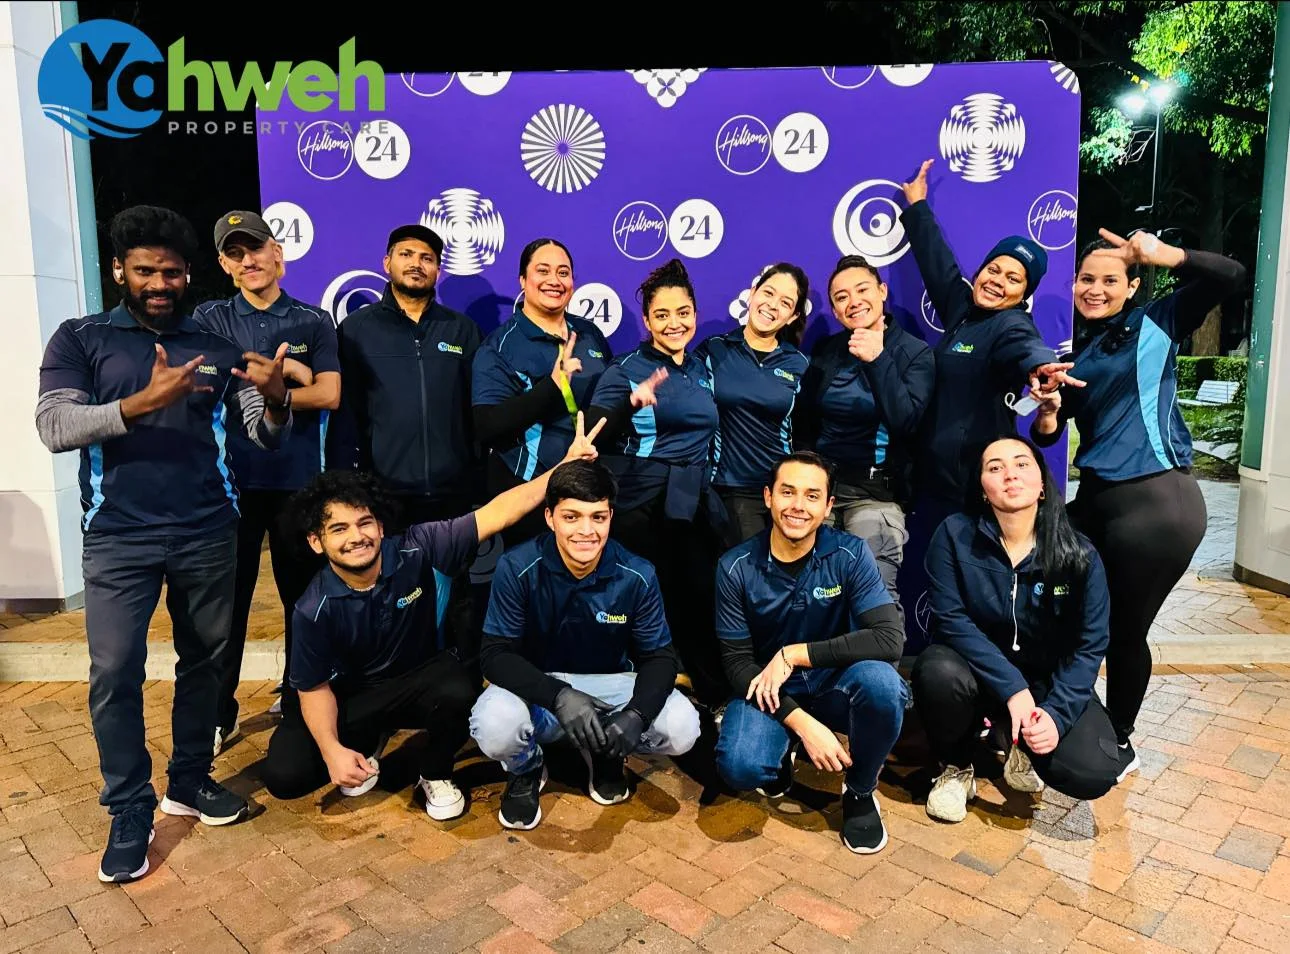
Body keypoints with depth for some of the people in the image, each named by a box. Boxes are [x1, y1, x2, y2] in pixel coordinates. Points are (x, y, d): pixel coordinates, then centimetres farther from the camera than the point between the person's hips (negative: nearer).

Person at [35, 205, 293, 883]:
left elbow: (265, 436, 2)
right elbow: (54, 428, -10)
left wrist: (275, 400, -22)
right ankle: (129, 811, 14)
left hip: (208, 533, 2)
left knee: (204, 661, 11)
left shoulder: (215, 348, 7)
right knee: (115, 674, -2)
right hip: (119, 538, -2)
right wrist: (142, 403, -26)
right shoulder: (80, 340, 4)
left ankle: (190, 780, 28)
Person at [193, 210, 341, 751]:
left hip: (298, 479, 0)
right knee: (227, 599, 5)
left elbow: (329, 396, -7)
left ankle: (301, 702, 27)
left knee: (304, 596, 10)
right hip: (232, 478, 0)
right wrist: (286, 371, -9)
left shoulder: (313, 321, 5)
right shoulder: (209, 319, 7)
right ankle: (218, 716, 17)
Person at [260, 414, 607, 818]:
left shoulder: (415, 551, -23)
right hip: (353, 697, 1)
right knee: (285, 775, -16)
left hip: (423, 676, -1)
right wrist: (332, 750, -25)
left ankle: (436, 776, -2)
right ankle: (368, 740, 17)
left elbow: (494, 515, -28)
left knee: (457, 693, -37)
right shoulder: (315, 609, -20)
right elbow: (315, 688, -9)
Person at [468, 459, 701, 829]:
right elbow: (496, 656, -19)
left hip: (611, 686, 2)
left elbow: (660, 656, -9)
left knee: (681, 728, -24)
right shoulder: (517, 569, -19)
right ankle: (526, 770, 6)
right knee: (494, 728, -34)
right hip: (537, 687, -1)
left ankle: (605, 755, 11)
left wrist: (637, 714, -31)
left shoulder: (637, 575, -15)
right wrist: (558, 696, -37)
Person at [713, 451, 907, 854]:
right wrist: (801, 722, -24)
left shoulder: (850, 554, -14)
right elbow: (737, 661, -11)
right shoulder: (736, 567, -13)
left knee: (880, 681, -33)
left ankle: (861, 791, -2)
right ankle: (782, 751, 11)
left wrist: (793, 655, -26)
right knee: (740, 767, -30)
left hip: (834, 685, 0)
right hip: (768, 691, 0)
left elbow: (890, 639, -24)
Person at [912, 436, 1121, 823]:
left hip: (1048, 680, 1)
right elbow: (950, 618, -19)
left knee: (1094, 774, -22)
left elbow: (1090, 646, -10)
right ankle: (956, 766, -1)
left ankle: (1016, 740, 15)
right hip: (977, 670, -1)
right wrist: (1012, 688, -27)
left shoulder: (1080, 555, -11)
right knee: (939, 672, -35)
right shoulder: (955, 534, -15)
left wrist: (1056, 713, -23)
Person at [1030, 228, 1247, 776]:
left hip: (1158, 503, -6)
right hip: (1096, 499, 6)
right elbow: (1048, 433, 13)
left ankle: (1120, 743, 28)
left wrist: (1163, 254, -26)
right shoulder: (1075, 352, 13)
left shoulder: (1156, 324, 0)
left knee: (1124, 630, 6)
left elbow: (1231, 277, -13)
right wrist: (1046, 415, -8)